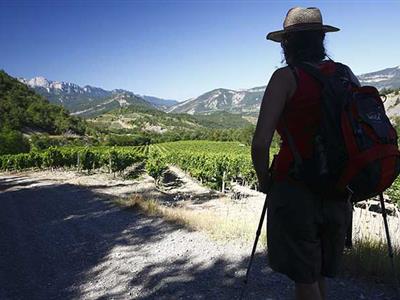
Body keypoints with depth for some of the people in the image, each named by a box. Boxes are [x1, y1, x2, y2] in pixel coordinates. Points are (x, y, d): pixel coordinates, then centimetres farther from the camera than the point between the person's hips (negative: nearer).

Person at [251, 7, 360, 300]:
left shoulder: (286, 77, -10)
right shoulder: (347, 75, 6)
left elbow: (261, 142, -19)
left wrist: (264, 179, -2)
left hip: (296, 189, -6)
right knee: (320, 274, 22)